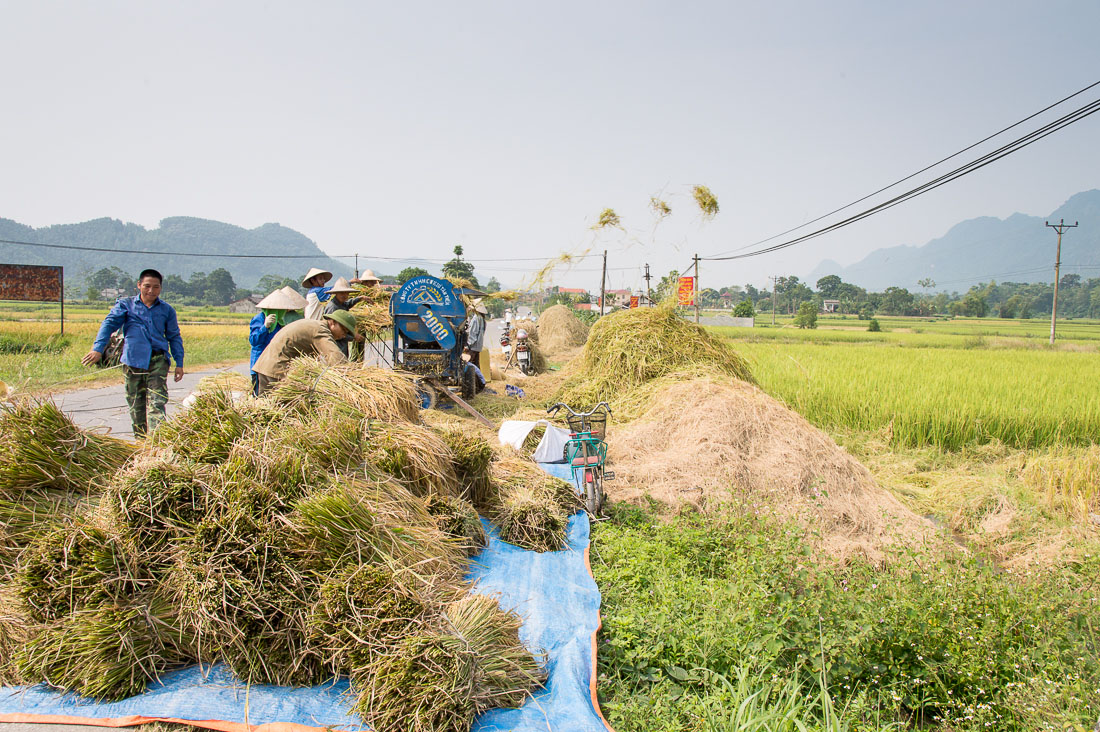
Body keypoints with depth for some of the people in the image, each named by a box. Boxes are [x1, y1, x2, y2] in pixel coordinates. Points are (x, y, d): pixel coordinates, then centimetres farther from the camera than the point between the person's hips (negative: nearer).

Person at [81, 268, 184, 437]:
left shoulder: (167, 310, 14)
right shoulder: (126, 305, 10)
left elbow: (174, 337, 19)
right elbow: (110, 324, 0)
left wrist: (179, 363, 13)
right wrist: (98, 348, -15)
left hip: (158, 360, 0)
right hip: (133, 360, 1)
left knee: (156, 403, -13)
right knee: (136, 403, 6)